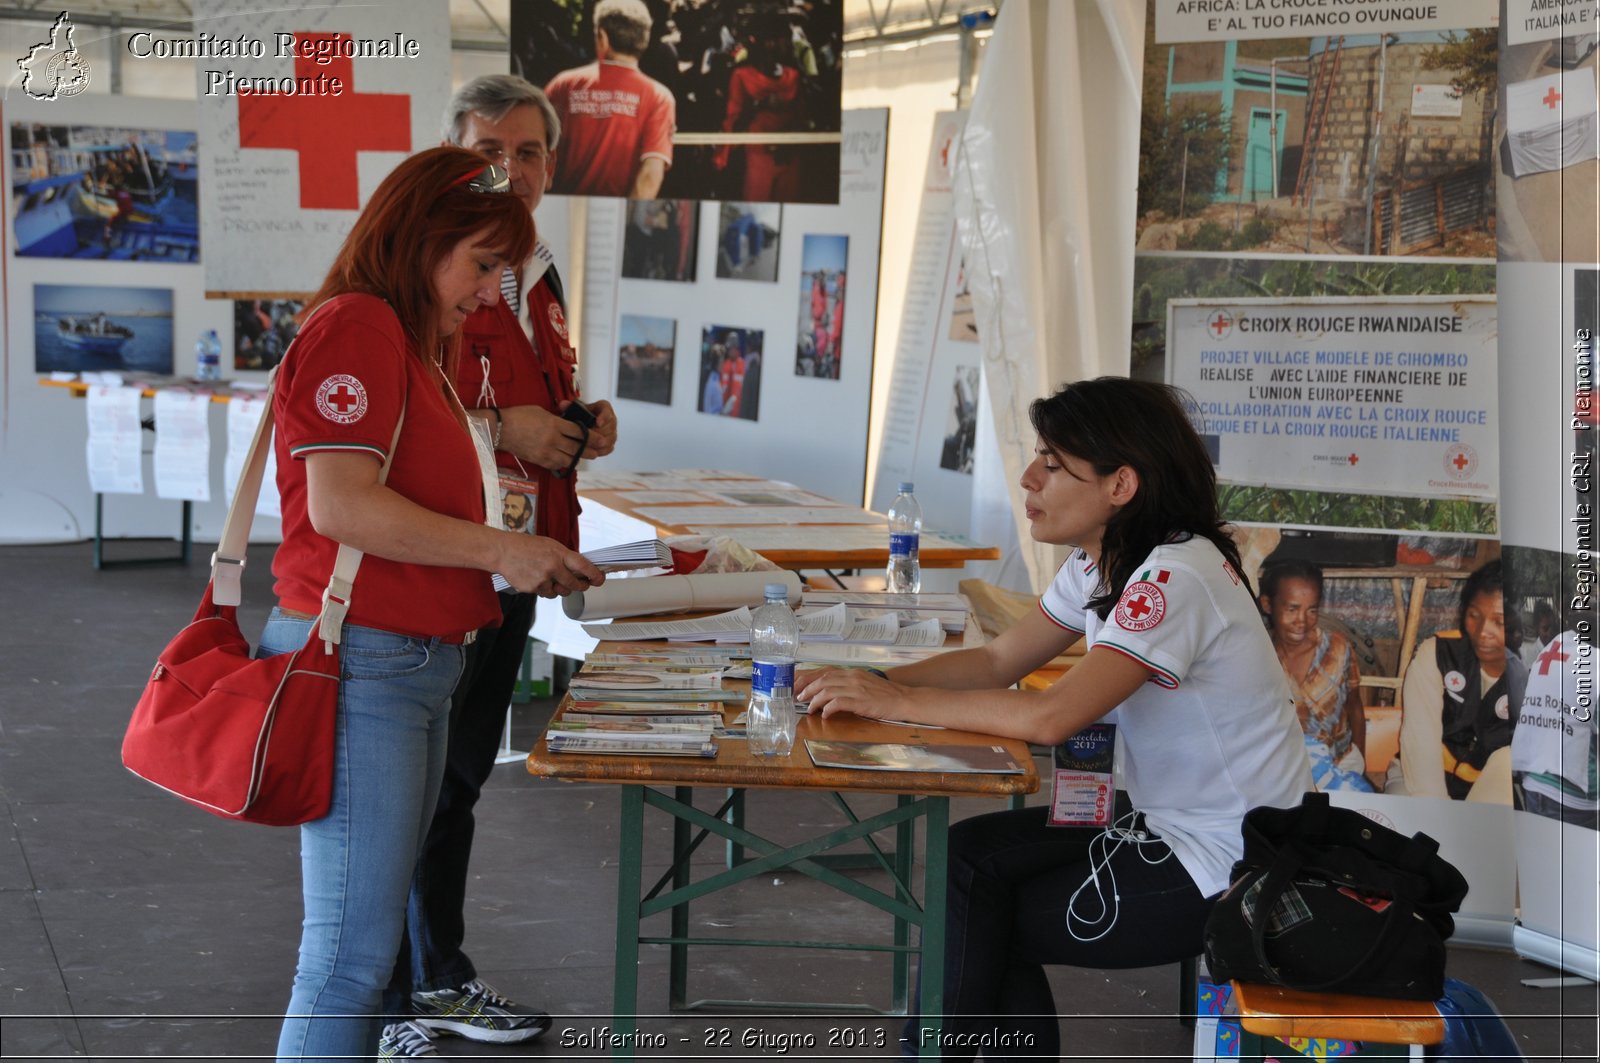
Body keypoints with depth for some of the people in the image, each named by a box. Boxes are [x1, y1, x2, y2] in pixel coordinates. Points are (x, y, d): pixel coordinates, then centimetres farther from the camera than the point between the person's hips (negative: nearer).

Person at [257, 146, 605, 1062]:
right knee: (352, 957, -9)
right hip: (362, 664, -10)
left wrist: (530, 564, 15)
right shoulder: (356, 325, -10)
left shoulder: (417, 342, 21)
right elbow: (340, 505, -20)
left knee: (371, 943, 13)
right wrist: (498, 549, -14)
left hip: (422, 667, 10)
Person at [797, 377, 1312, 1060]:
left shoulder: (1173, 580, -26)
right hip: (1170, 825, 9)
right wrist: (873, 682, -9)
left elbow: (1050, 716, -35)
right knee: (968, 856, 1)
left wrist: (896, 702, -27)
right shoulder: (1103, 563, 5)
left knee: (972, 910, -5)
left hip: (1229, 873, -9)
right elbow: (998, 662, 7)